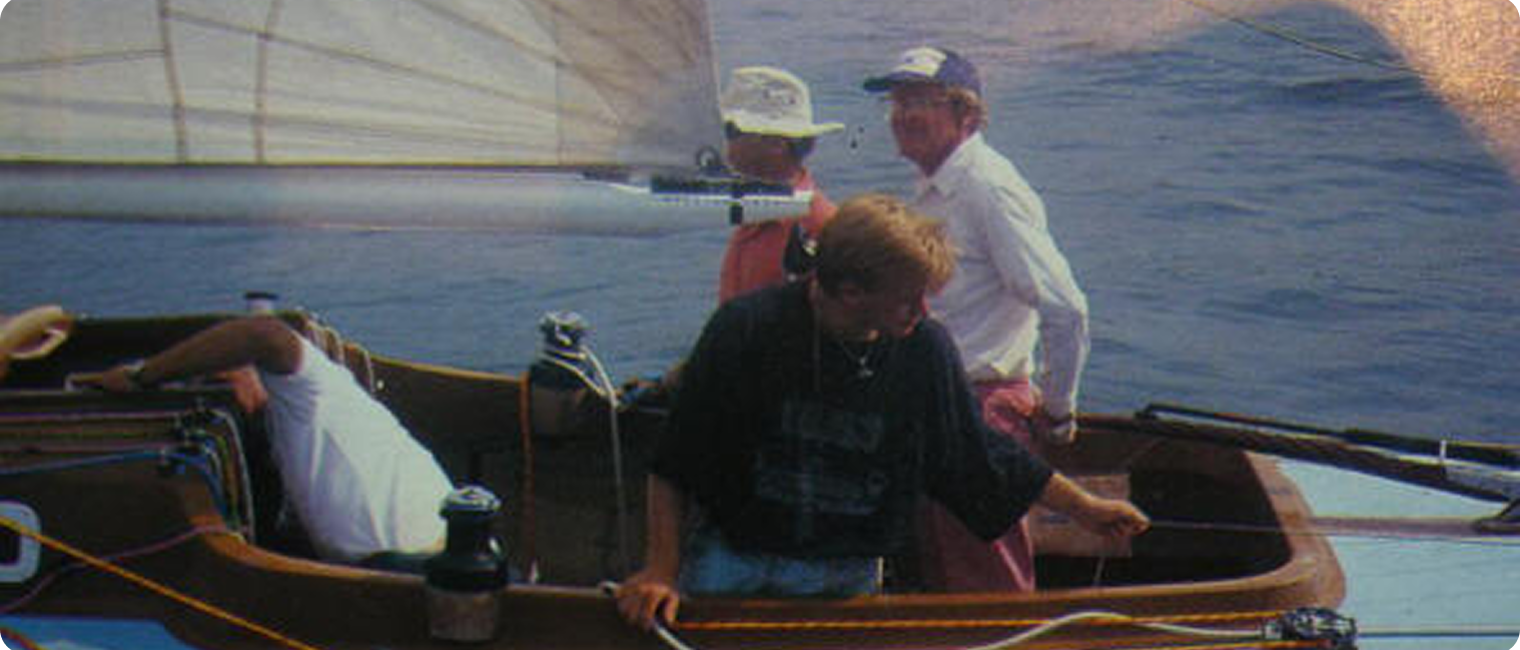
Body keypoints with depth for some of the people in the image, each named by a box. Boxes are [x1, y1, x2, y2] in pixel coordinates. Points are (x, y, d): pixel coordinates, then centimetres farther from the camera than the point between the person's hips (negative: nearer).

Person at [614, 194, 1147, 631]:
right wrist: (661, 573, -13)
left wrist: (1083, 508, 16)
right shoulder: (746, 330, -15)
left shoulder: (924, 349, -6)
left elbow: (975, 460, 10)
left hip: (847, 576, 2)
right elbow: (673, 465, -7)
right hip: (730, 558, -2)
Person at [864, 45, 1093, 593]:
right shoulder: (931, 192, 13)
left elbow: (1064, 310, -21)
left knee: (991, 592, -3)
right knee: (940, 578, 18)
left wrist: (1057, 413, -13)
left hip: (982, 407, -10)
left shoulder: (990, 189, -17)